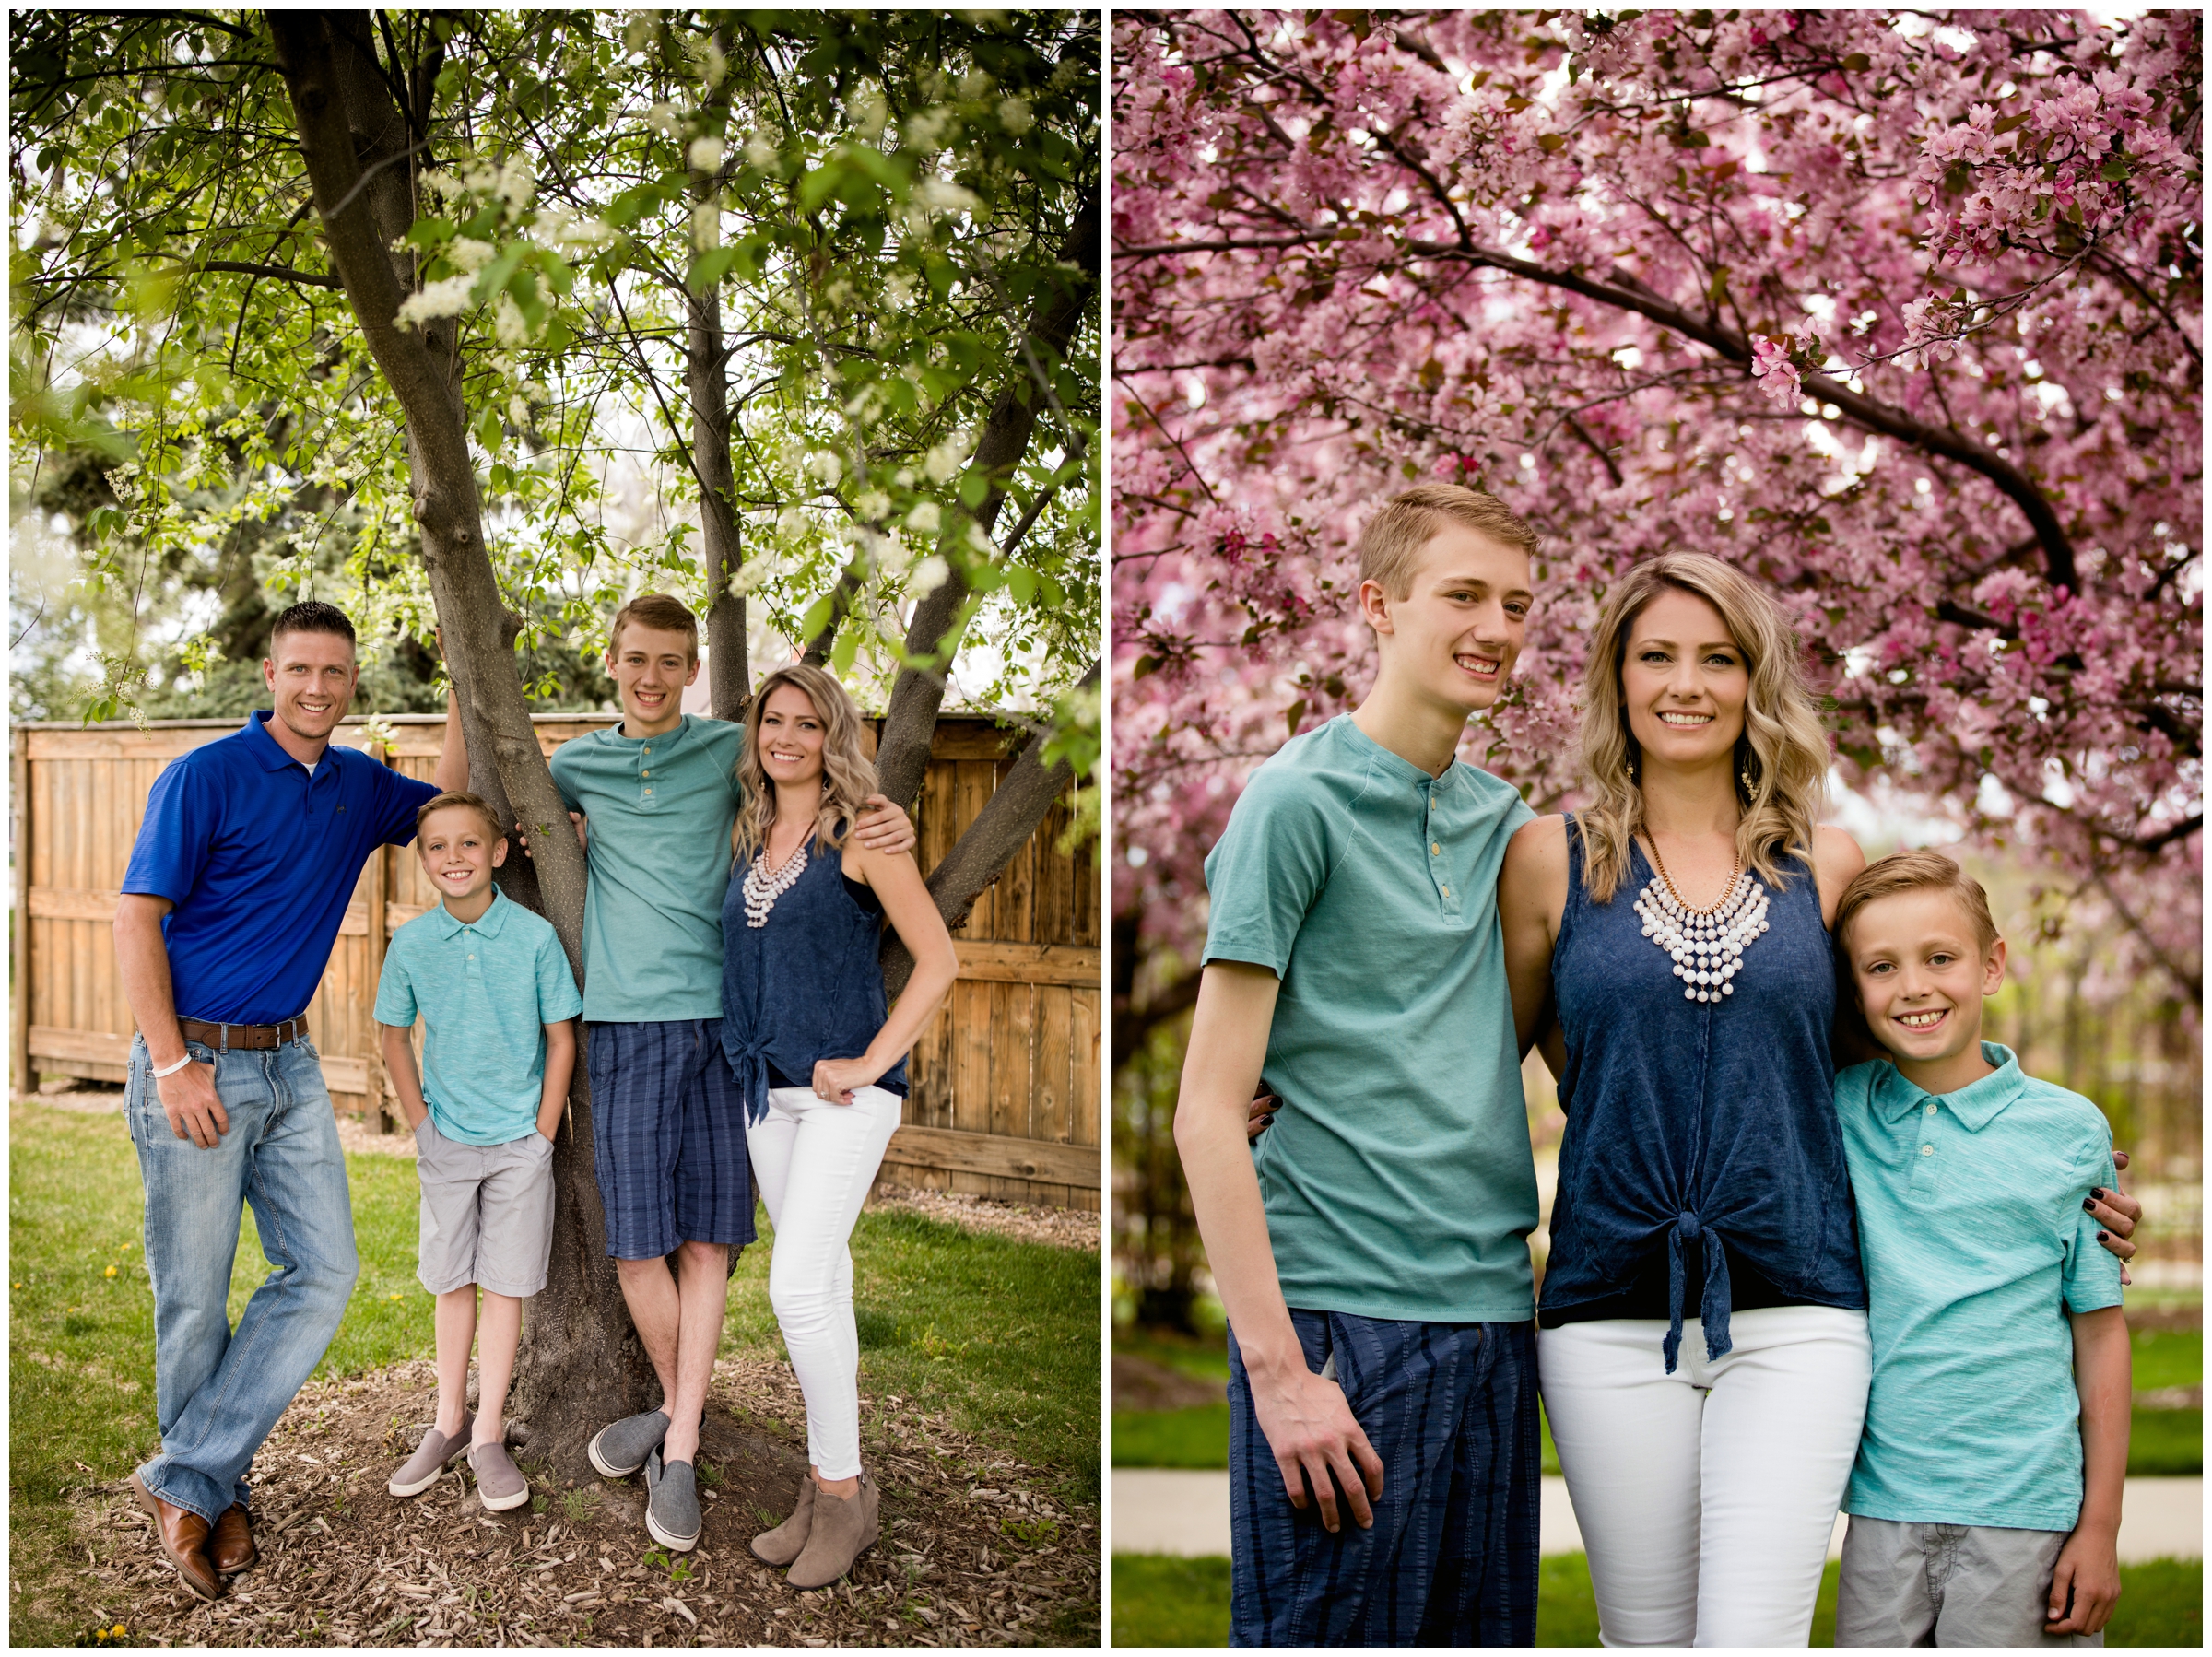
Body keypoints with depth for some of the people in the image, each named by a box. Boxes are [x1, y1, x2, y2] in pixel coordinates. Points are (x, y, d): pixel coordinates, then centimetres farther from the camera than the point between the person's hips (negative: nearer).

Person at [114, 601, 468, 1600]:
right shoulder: (205, 777, -10)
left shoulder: (359, 786, 8)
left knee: (323, 1272, -1)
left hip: (290, 1063, 6)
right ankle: (217, 1493, 18)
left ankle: (185, 1479, 4)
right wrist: (172, 1064, -18)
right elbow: (137, 918, -11)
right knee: (193, 1297, 2)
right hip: (195, 1064, -6)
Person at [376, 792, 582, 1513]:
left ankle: (488, 1435, 10)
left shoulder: (535, 936, -11)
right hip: (447, 1139, 2)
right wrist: (421, 1123, 2)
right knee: (451, 1280, 11)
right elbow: (396, 1039, 7)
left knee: (505, 1284, 2)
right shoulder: (411, 944, -5)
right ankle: (449, 1421, 24)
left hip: (520, 1137, -2)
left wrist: (542, 1134, -5)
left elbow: (562, 1039, -3)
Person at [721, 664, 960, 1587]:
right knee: (821, 1282, 11)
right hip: (767, 1089, 6)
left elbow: (938, 960, -10)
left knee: (798, 1285, -12)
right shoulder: (750, 840, 12)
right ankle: (827, 1486, 17)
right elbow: (746, 961, 26)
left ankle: (841, 1490, 0)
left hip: (843, 1088, -6)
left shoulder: (860, 836, -7)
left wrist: (870, 1063, -15)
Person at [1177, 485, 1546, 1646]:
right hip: (1341, 1314, -6)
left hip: (1496, 1316, 6)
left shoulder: (1505, 820, 13)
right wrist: (1278, 1366, -15)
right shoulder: (1298, 800, -6)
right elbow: (1207, 1109, -10)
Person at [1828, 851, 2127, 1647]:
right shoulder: (1837, 1111, 2)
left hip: (2025, 1508, -2)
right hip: (1884, 1503, 2)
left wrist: (2101, 1526, 1)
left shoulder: (2069, 1130, -1)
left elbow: (2100, 1334, 2)